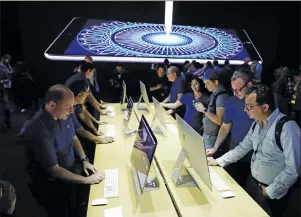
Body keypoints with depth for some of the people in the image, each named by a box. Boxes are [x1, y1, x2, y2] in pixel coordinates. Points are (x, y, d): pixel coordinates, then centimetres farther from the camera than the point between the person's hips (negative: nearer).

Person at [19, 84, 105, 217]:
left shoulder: (63, 114, -10)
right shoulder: (39, 131, -32)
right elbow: (54, 170, -26)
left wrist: (84, 160, -3)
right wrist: (86, 180, -20)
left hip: (70, 168, 6)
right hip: (52, 184, -6)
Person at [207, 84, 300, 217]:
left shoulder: (287, 127, -26)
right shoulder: (257, 124, -1)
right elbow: (243, 148, 8)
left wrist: (270, 191, -18)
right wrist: (218, 161, 5)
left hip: (272, 194, -7)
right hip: (252, 182, 7)